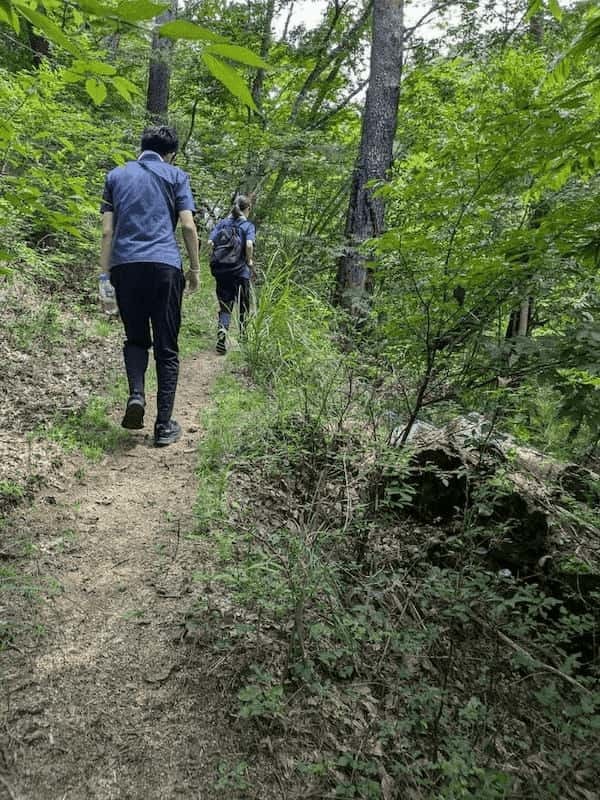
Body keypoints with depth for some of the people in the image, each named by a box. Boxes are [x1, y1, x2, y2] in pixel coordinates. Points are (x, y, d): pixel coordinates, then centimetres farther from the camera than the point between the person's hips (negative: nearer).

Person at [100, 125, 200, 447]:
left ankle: (136, 394, -9)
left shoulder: (116, 175, 18)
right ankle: (164, 425, 1)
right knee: (167, 348, 3)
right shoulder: (176, 175, 11)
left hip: (125, 266, 2)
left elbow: (107, 231, 11)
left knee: (136, 338, 17)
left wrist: (105, 273, 13)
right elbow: (188, 226, 1)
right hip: (165, 265, -2)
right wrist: (195, 269, 9)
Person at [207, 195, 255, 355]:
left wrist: (213, 260, 9)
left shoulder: (222, 223, 9)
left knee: (225, 306, 9)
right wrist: (250, 261, -3)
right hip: (240, 271, -3)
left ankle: (221, 332, -17)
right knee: (243, 307, 14)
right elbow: (249, 244, -18)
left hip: (220, 271, 3)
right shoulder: (248, 225, 0)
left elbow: (210, 242, -2)